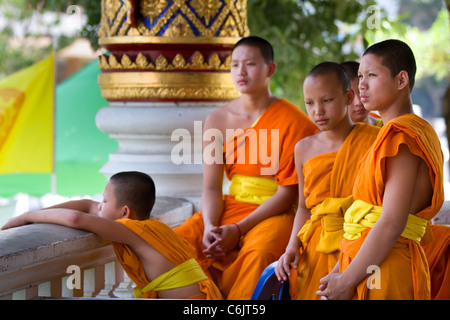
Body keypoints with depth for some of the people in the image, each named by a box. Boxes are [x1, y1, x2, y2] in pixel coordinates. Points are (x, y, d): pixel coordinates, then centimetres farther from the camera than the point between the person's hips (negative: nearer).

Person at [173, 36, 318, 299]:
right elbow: (212, 187, 4)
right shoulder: (217, 120, 8)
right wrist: (209, 227, -17)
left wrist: (238, 229, -18)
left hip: (274, 213, -5)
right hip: (229, 208, 5)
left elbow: (288, 193, -10)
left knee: (259, 253, -37)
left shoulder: (293, 121, -7)